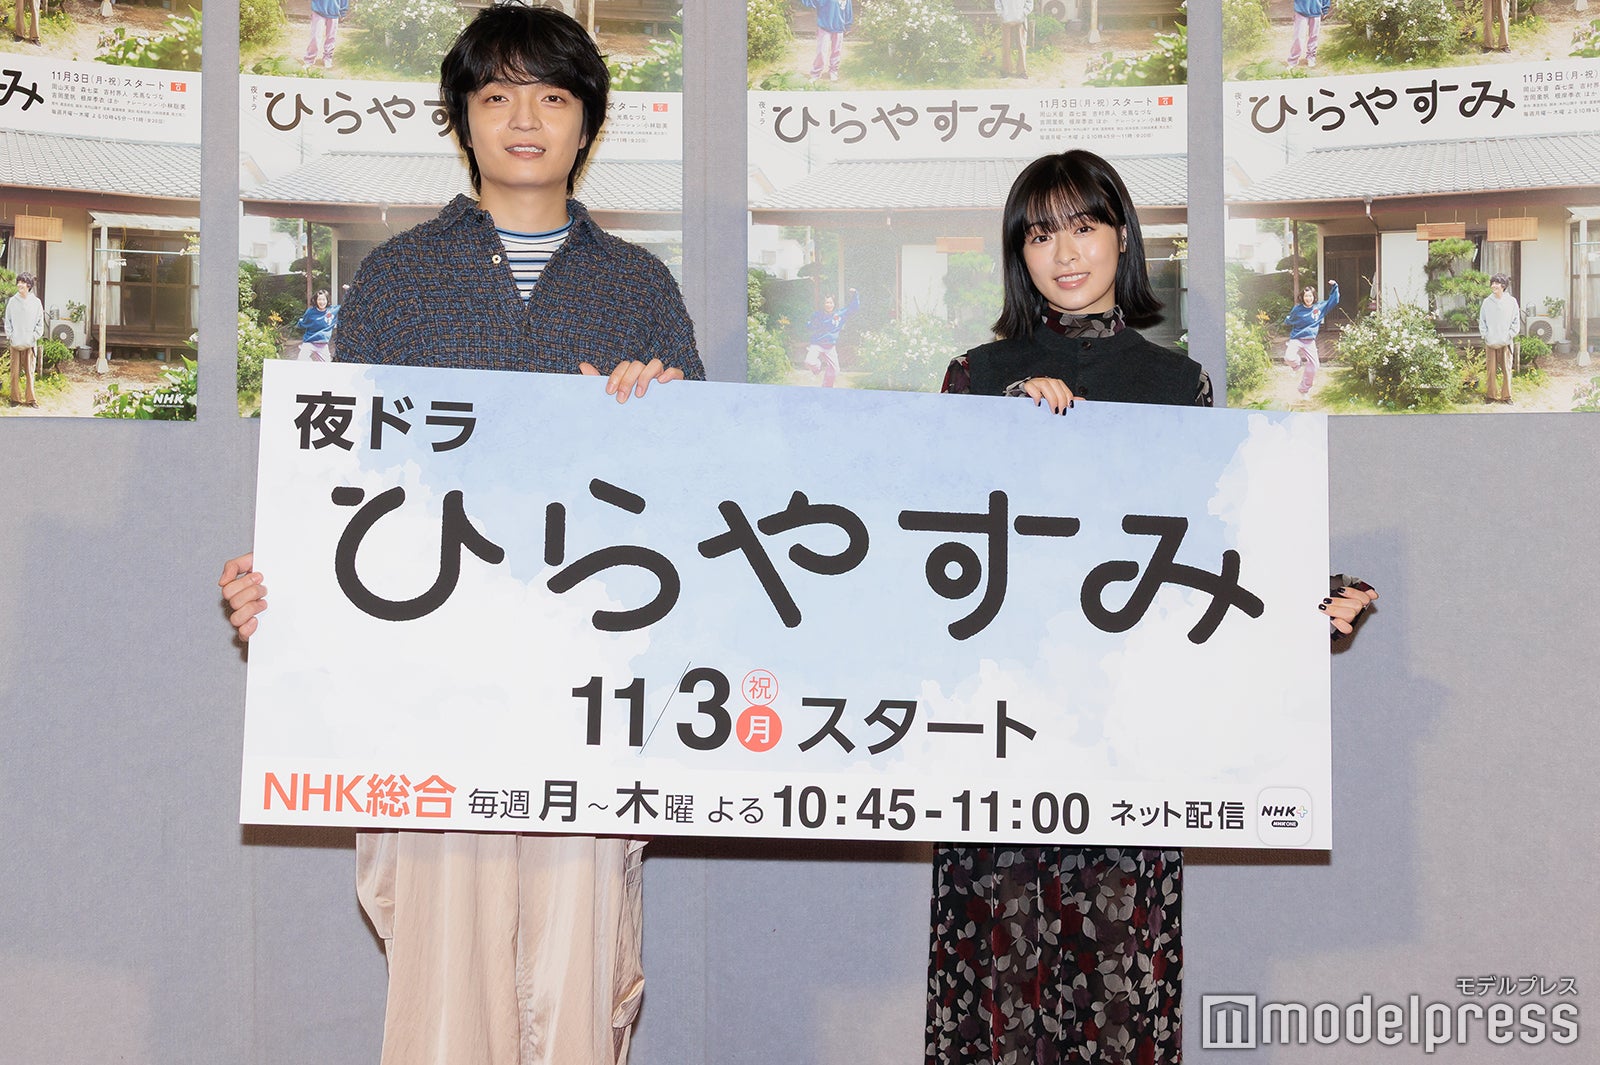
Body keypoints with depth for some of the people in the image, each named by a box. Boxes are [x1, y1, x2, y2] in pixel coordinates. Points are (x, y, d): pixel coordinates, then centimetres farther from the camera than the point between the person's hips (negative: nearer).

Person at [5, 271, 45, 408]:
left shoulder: (36, 302, 1)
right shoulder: (12, 301, 3)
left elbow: (40, 323, 4)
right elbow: (7, 321, 6)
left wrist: (34, 336, -4)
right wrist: (10, 336, -3)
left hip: (30, 344, -1)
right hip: (15, 343, 1)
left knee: (30, 371, 1)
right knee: (15, 371, 2)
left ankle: (30, 399, 6)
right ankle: (15, 398, 7)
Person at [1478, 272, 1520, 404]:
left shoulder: (1511, 301, 1)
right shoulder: (1487, 302, 4)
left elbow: (1516, 321, 3)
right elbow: (1482, 321, 7)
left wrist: (1510, 335, -5)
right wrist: (1485, 335, -3)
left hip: (1506, 342, -1)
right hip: (1491, 343, 1)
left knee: (1507, 370, 1)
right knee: (1491, 370, 1)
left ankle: (1507, 396, 8)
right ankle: (1491, 395, 9)